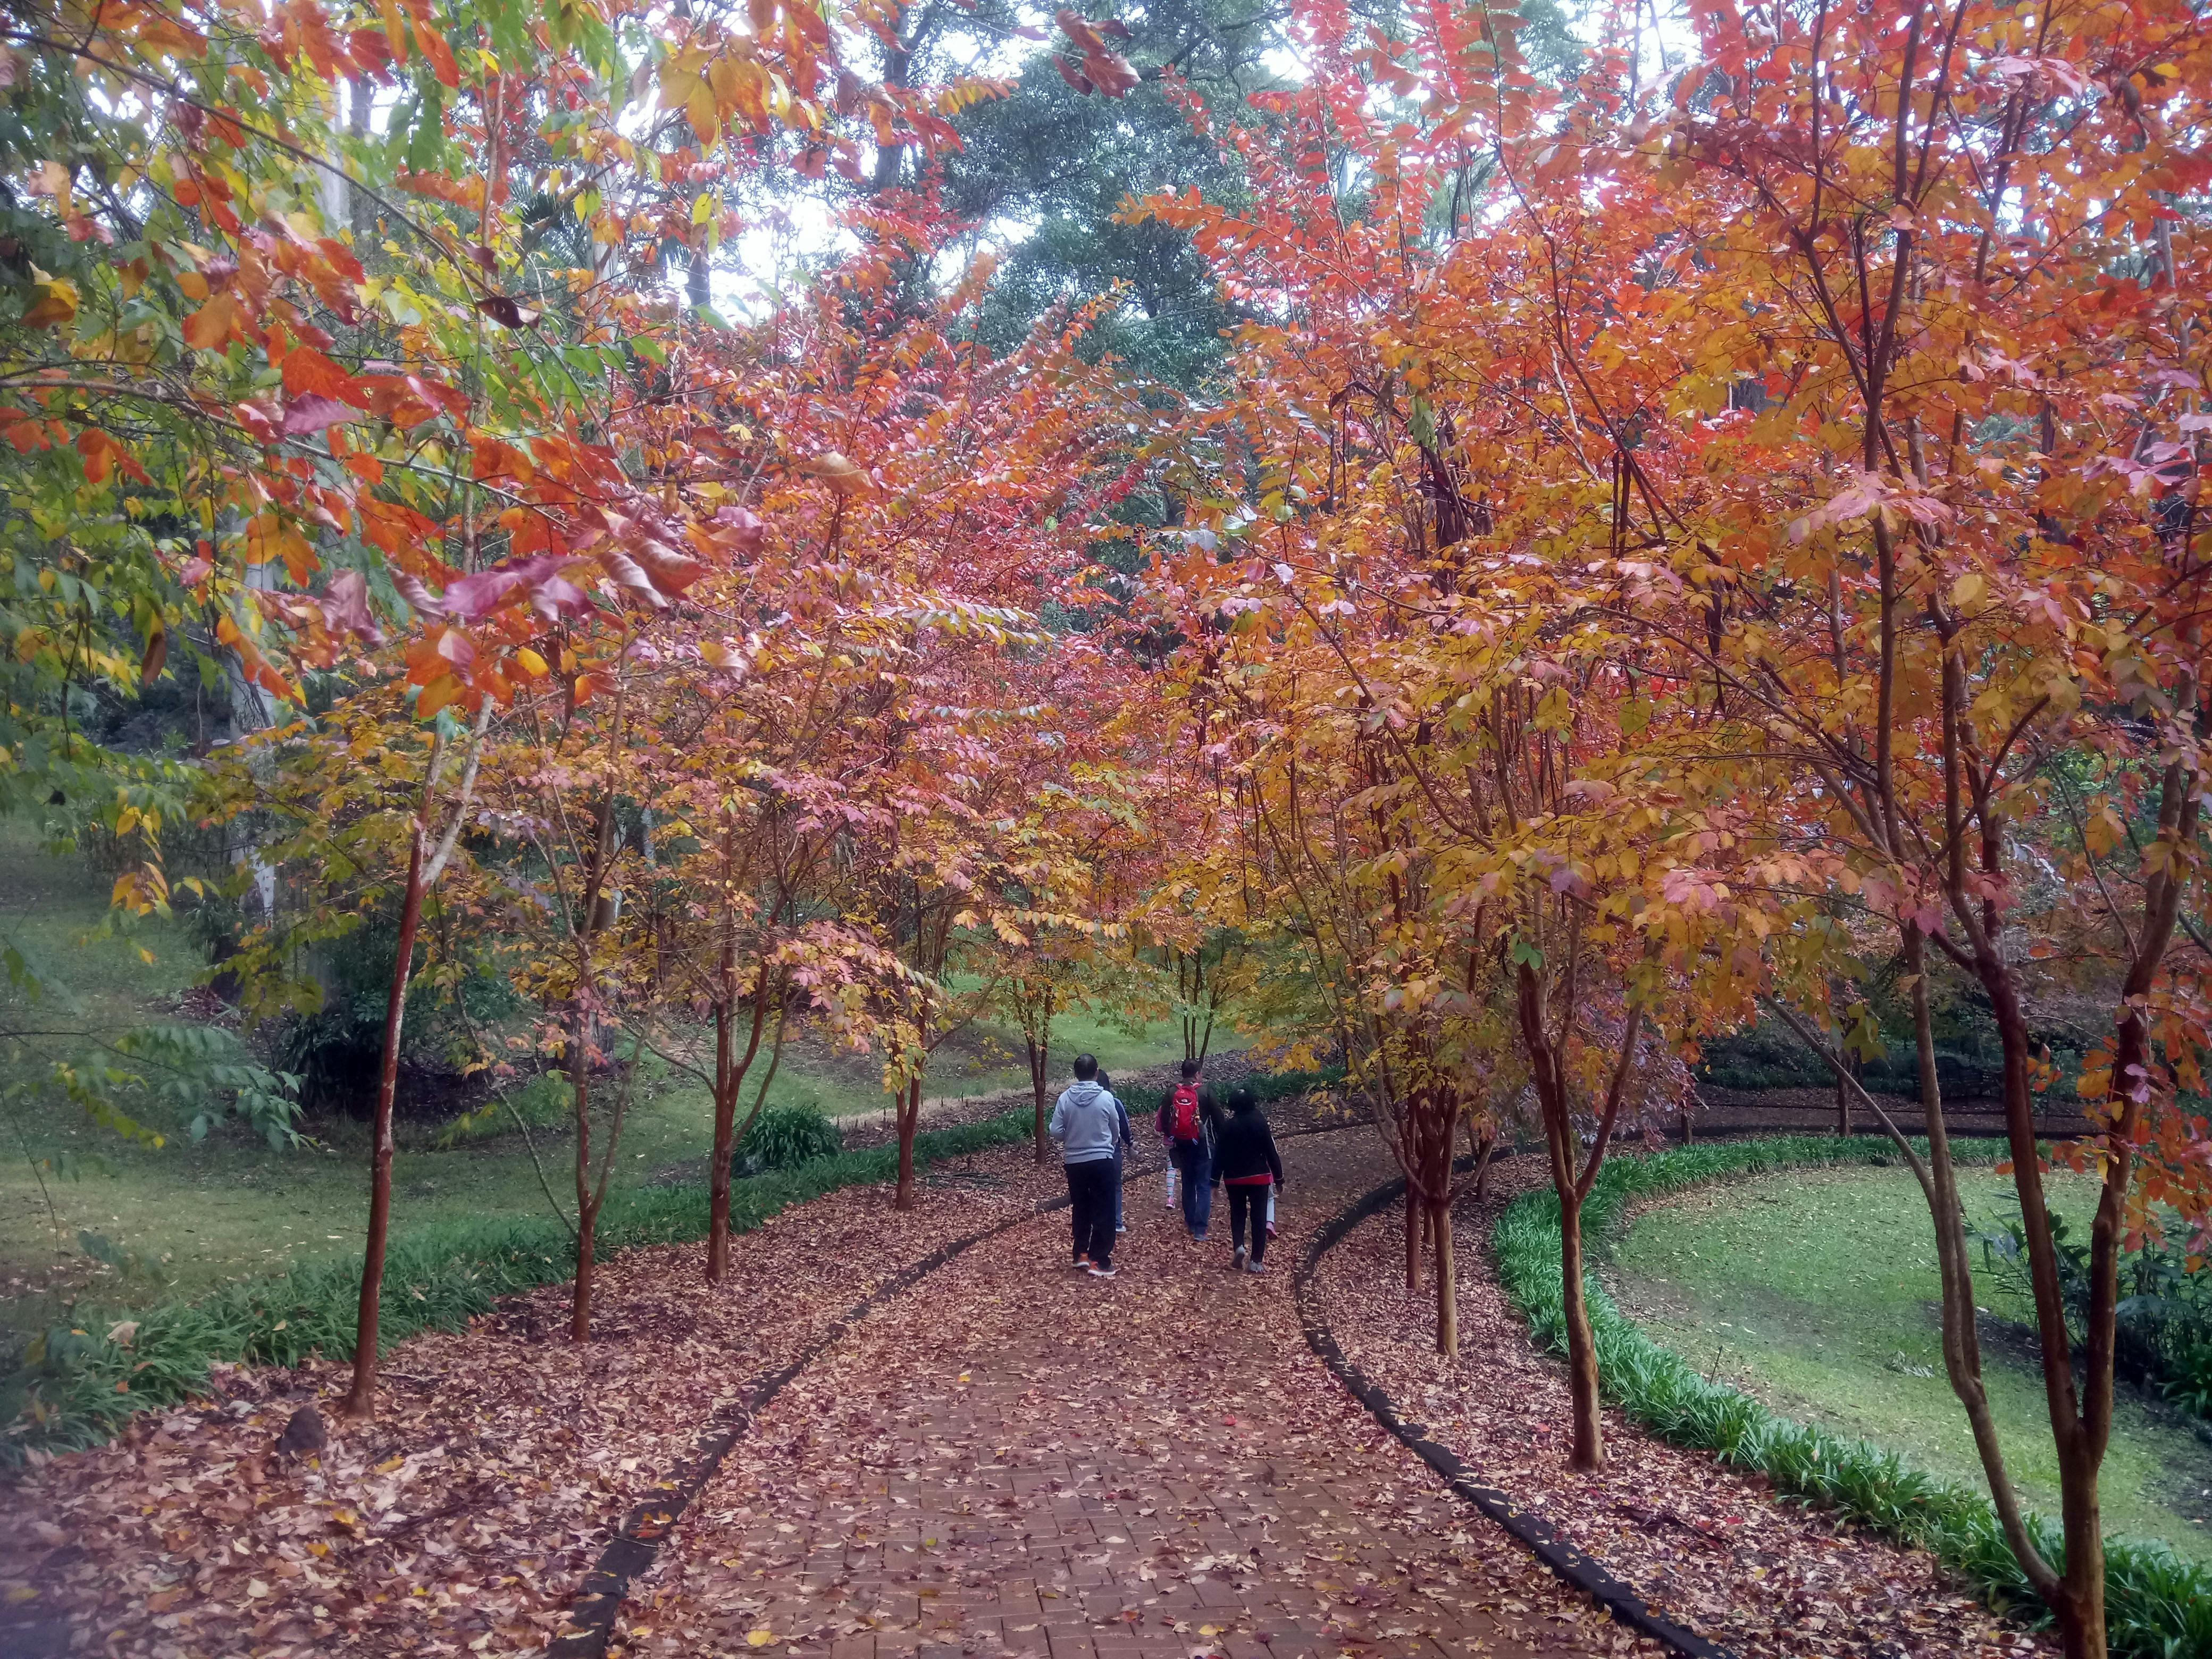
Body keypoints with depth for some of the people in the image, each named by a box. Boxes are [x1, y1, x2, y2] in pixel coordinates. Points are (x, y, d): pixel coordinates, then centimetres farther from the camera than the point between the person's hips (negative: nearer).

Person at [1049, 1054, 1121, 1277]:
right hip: (1102, 1160, -3)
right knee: (1103, 1211, 4)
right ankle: (1099, 1260, 4)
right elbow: (1116, 1129, 2)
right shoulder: (1107, 1098, -11)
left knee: (1080, 1209, 17)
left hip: (1075, 1162, 3)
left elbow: (1056, 1132, -6)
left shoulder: (1065, 1098, -8)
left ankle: (1081, 1254, 24)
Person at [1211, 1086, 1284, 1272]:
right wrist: (1278, 1177, 4)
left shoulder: (1227, 1126, -4)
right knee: (1259, 1217, 5)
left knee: (1237, 1214, 17)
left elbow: (1219, 1155, -3)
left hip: (1234, 1178, 1)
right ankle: (1256, 1262, 3)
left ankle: (1239, 1247, -8)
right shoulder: (1260, 1123, -8)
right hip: (1259, 1176, -1)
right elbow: (1271, 1152, -6)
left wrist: (1215, 1180, 5)